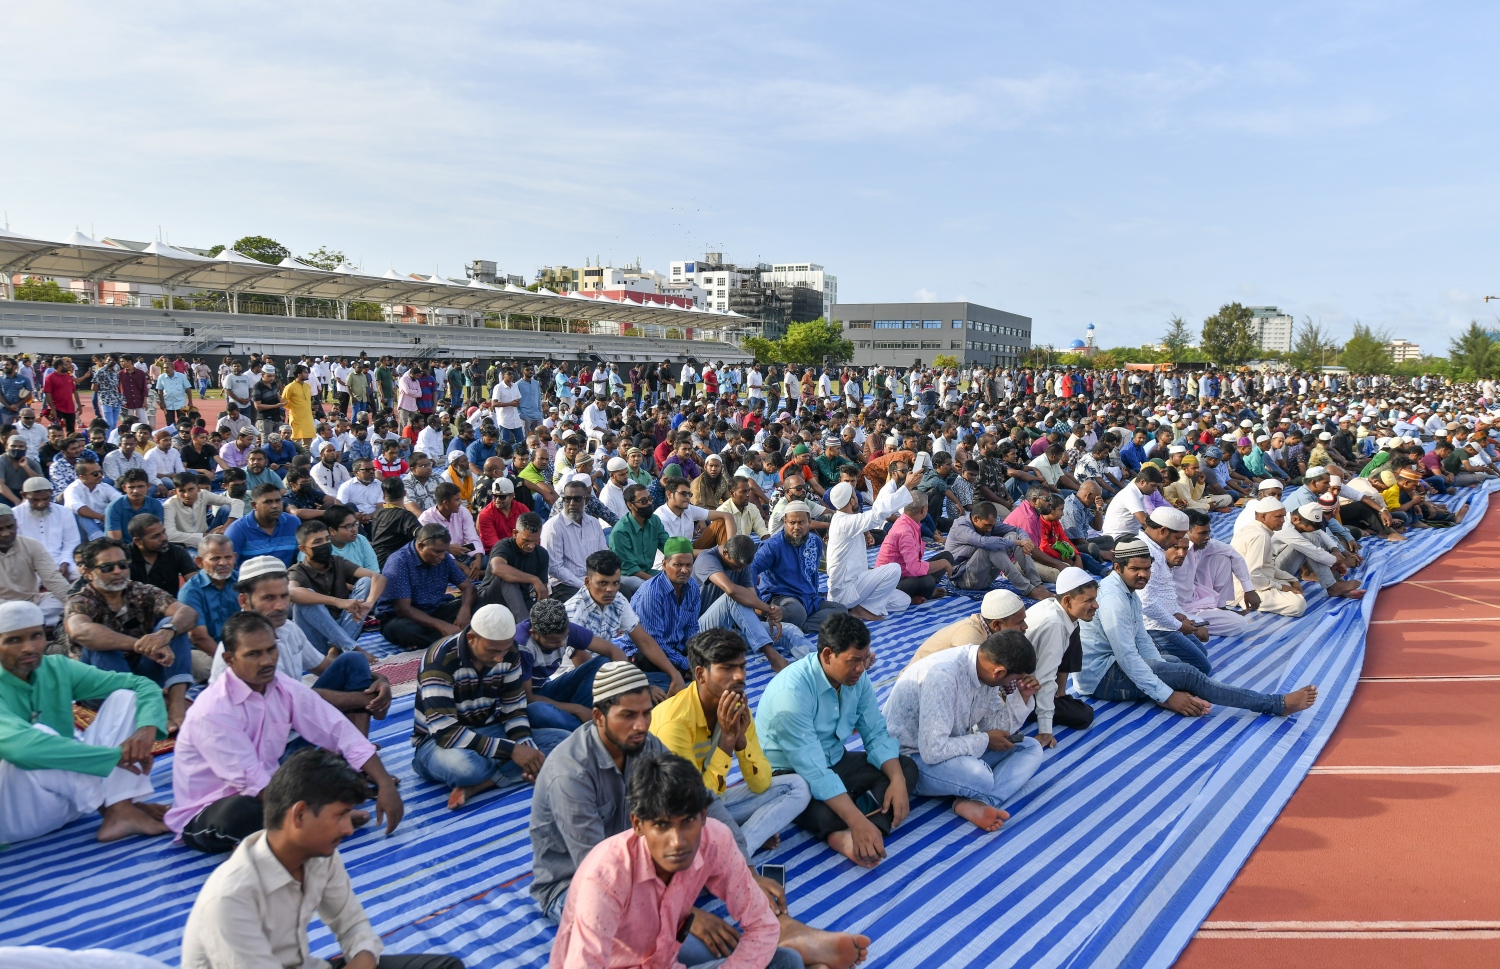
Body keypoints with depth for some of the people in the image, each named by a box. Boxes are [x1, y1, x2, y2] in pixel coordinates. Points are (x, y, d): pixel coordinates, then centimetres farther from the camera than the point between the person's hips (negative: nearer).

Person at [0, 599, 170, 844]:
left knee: (124, 696, -7)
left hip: (71, 794, 6)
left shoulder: (58, 669, -3)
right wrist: (114, 754, -36)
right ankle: (109, 804, -12)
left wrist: (147, 728, -27)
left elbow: (143, 685, -4)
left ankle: (121, 809, -22)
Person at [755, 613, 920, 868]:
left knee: (906, 768, -9)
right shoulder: (792, 691, -31)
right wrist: (858, 821, -41)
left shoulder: (857, 678, -7)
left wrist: (897, 780, -20)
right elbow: (812, 770, -35)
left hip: (835, 761, 9)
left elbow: (876, 734, -2)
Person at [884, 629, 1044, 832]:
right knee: (978, 775, -37)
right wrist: (985, 740, -18)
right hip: (911, 757, -9)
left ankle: (976, 803, -21)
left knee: (1031, 748, -2)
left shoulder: (985, 667, -5)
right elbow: (933, 751, -32)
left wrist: (1022, 698, -9)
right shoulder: (942, 676, -31)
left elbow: (994, 728, 6)